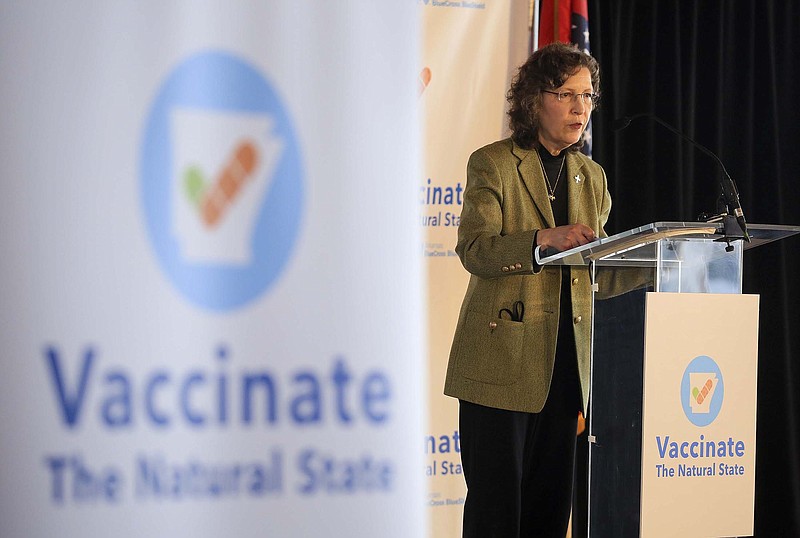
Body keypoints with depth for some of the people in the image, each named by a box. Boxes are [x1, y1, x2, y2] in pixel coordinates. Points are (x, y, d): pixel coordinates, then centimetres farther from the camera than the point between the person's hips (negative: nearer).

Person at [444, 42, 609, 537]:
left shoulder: (592, 176, 16)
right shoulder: (492, 164, -2)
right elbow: (473, 249, -13)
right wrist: (545, 239, -26)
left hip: (566, 362, 5)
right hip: (502, 360, -5)